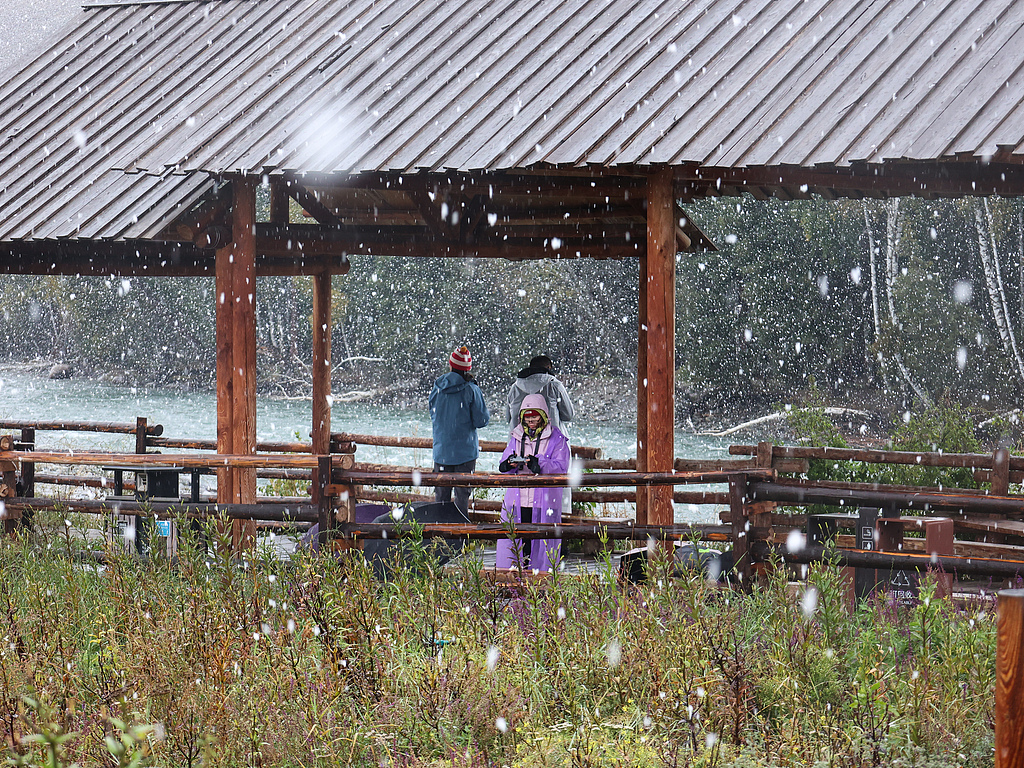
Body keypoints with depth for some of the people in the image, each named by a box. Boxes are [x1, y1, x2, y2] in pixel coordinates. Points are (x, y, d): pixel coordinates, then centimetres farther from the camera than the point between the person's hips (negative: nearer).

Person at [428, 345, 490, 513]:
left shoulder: (437, 387, 0)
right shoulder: (471, 390, -12)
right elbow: (481, 421, -10)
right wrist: (486, 414, 9)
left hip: (441, 450, 3)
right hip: (465, 451, -3)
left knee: (441, 493, 11)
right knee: (462, 493, 2)